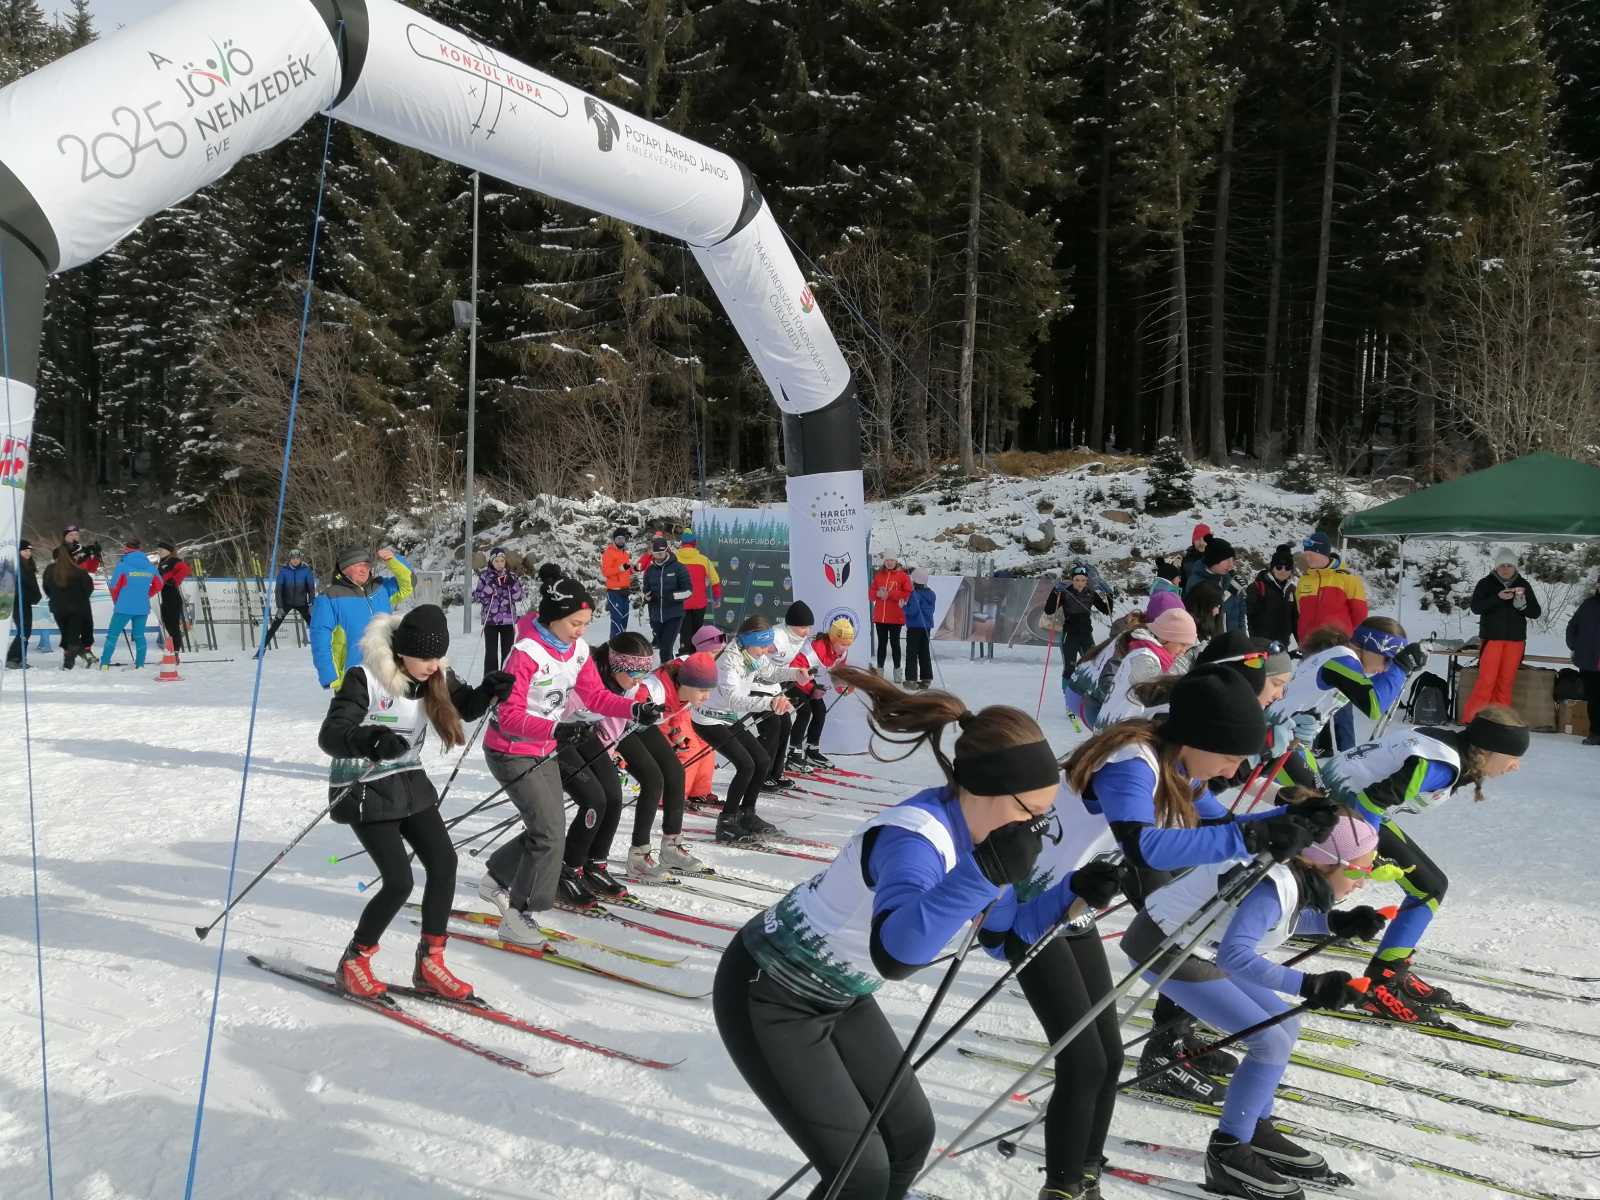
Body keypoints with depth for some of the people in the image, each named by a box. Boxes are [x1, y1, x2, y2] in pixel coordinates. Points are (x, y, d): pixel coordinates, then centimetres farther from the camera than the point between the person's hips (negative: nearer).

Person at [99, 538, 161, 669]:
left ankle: (104, 665, 1)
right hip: (143, 608, 4)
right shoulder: (150, 566, 5)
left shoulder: (123, 565, -8)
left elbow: (114, 586, -5)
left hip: (124, 607, -4)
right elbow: (158, 586, 12)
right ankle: (140, 665, 9)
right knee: (139, 636, 10)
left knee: (112, 634, 4)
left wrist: (116, 600, 13)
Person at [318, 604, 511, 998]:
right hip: (364, 788, -6)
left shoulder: (436, 676, -5)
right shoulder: (365, 677, -23)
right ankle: (353, 962, 11)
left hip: (410, 783, 7)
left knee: (444, 862, -2)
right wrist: (369, 741, -50)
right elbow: (329, 736, -28)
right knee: (399, 881, -12)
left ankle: (429, 963, 12)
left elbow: (465, 707, 11)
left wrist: (489, 690, -12)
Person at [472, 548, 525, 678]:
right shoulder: (484, 576, 0)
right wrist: (490, 586, -18)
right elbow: (477, 596, -5)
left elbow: (518, 597, 2)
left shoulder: (512, 575, 5)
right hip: (490, 620, -2)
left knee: (507, 652, 5)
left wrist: (512, 583, -15)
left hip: (508, 620, 2)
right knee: (491, 652, -2)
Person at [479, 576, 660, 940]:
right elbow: (509, 716, -25)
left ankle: (497, 879, 29)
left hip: (548, 749, 8)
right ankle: (519, 917, 3)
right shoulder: (526, 653, -22)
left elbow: (596, 696, 4)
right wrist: (556, 729, -37)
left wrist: (635, 709, -11)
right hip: (513, 753, -8)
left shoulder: (577, 649, 0)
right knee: (550, 834, -12)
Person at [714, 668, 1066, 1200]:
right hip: (766, 998, -8)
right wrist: (987, 871, -58)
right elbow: (895, 952, -52)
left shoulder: (965, 824, -7)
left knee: (911, 1133, 12)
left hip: (836, 995, 9)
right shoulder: (915, 837, -33)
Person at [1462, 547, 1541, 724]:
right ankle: (1470, 718, -7)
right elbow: (1476, 607, -11)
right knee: (1486, 681, -10)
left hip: (1515, 639, 3)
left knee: (1506, 682, 5)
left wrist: (1522, 603, -16)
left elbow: (1535, 613, 4)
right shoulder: (1486, 583, 0)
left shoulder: (1524, 585, 7)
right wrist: (1498, 598, -24)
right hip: (1491, 637, -3)